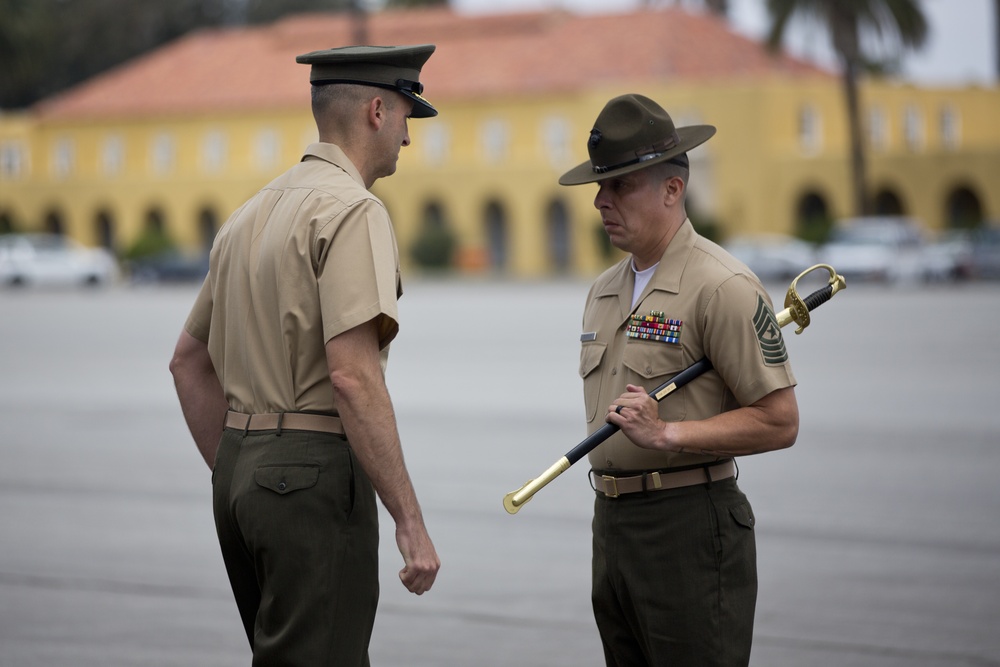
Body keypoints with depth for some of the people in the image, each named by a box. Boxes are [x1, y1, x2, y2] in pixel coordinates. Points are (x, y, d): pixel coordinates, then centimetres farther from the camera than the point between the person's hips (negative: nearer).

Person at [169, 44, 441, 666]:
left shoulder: (251, 214, 16)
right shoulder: (353, 210, -12)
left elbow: (190, 362, 22)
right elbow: (352, 376, -22)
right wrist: (410, 521, -19)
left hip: (242, 471, 9)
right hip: (315, 474, -9)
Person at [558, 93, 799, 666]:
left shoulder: (723, 287, -11)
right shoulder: (605, 291, 15)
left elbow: (779, 423, -14)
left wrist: (666, 434, -19)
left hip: (691, 524, -8)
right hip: (611, 521, 8)